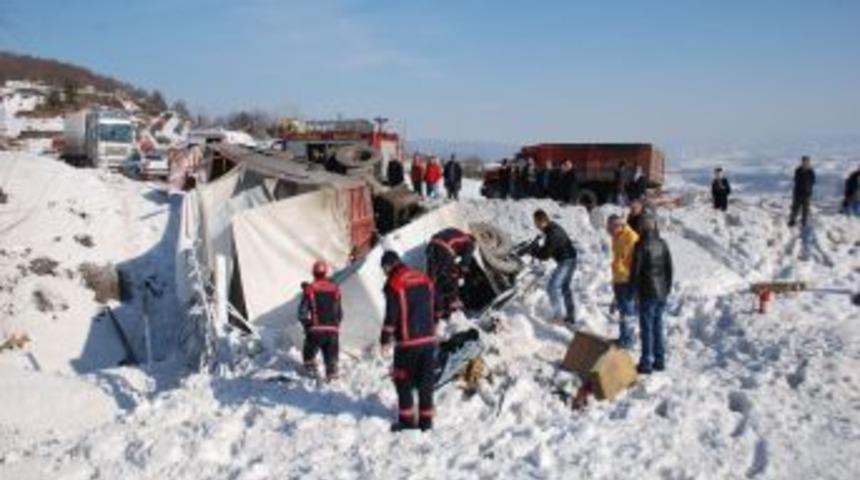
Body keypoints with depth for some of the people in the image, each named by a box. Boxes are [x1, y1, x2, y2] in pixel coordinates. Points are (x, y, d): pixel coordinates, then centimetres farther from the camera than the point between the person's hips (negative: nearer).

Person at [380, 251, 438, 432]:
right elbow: (434, 310, 16)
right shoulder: (425, 279, 10)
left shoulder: (394, 284, -10)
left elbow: (391, 316, -13)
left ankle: (407, 419, 10)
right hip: (428, 339, 6)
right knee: (426, 381, 11)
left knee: (404, 382, 8)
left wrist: (385, 339, -4)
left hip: (407, 342, -6)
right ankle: (426, 420, 15)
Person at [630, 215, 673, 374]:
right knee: (658, 326, 14)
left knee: (647, 328, 0)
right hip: (662, 292, 6)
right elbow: (669, 267, 9)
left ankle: (646, 363, 4)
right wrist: (667, 287, 19)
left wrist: (632, 289, -2)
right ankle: (660, 361, 20)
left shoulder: (641, 245, -15)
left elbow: (636, 269, -13)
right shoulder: (662, 244, 3)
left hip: (647, 293, -6)